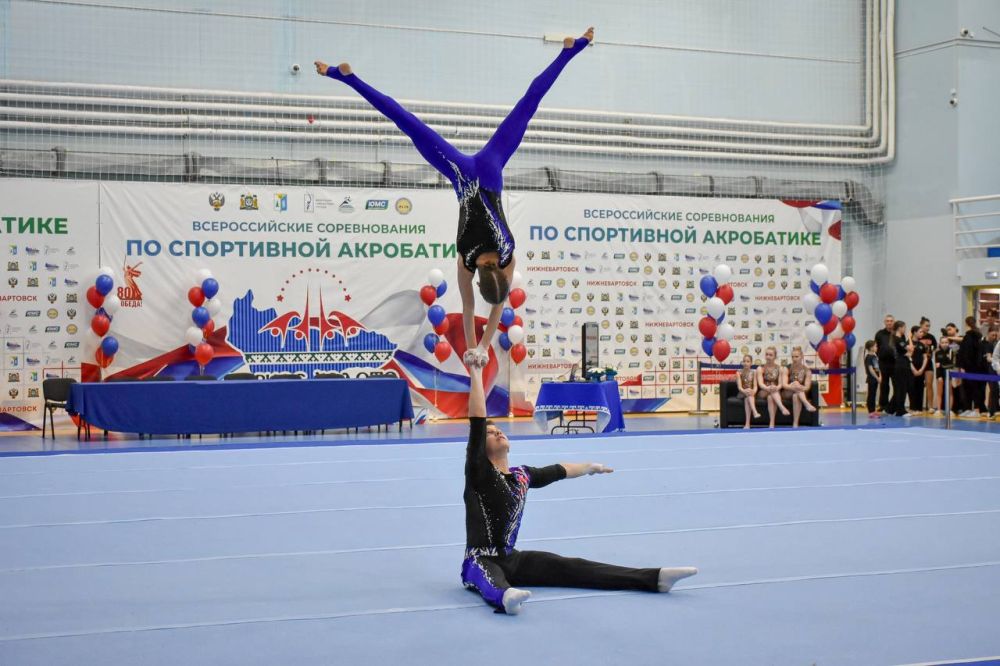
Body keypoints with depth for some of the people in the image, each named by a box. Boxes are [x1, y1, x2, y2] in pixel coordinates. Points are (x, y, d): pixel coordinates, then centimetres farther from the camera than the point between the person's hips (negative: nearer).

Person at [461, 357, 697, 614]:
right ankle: (506, 596, -80)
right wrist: (476, 374, -27)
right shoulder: (478, 473, -11)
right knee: (491, 578, -41)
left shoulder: (521, 475, 9)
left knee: (571, 567, -7)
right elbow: (477, 422, -23)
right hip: (481, 561, -6)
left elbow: (557, 471, 29)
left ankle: (656, 578, -17)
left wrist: (590, 467, 45)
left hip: (512, 559, 6)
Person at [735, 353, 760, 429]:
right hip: (742, 393, -1)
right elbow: (739, 386, -10)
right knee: (747, 394, -33)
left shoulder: (753, 372, 5)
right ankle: (755, 412, -51)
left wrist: (753, 391, -26)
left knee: (747, 398, -32)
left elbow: (755, 386, -3)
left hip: (751, 393, 1)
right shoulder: (739, 372, -1)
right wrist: (744, 391, -32)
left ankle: (747, 423, -43)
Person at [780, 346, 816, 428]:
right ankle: (807, 404, -48)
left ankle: (795, 424, -41)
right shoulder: (786, 369, 1)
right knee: (796, 383, -30)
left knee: (796, 396, -37)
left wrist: (797, 387, -31)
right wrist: (793, 386, -34)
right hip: (786, 394, 0)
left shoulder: (807, 371, 0)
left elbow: (807, 387, -10)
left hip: (802, 395, 0)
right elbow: (784, 385, -13)